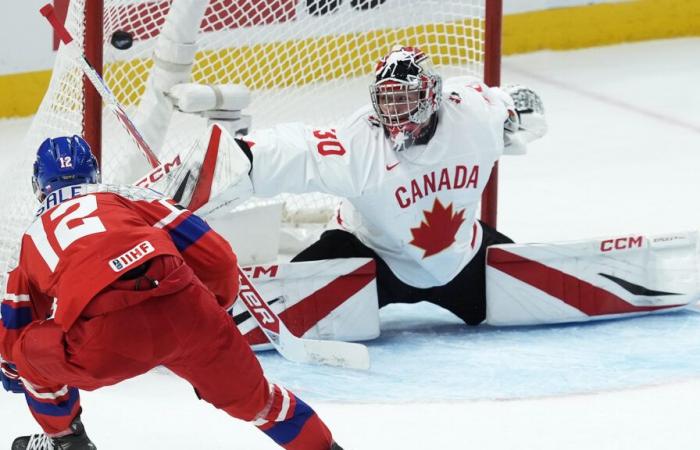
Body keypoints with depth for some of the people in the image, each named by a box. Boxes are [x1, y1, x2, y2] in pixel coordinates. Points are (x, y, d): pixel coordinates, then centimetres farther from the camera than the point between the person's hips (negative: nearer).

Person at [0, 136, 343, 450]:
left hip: (103, 343, -1)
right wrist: (213, 310, 42)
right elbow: (218, 259, 22)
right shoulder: (126, 195, 28)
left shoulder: (34, 237, 32)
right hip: (182, 307, 1)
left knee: (32, 352, 29)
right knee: (250, 394, 22)